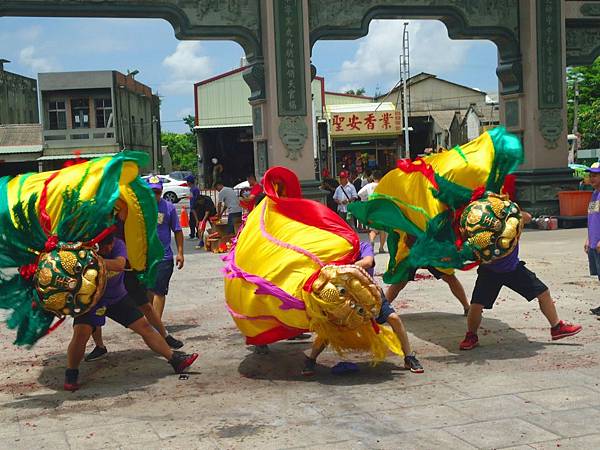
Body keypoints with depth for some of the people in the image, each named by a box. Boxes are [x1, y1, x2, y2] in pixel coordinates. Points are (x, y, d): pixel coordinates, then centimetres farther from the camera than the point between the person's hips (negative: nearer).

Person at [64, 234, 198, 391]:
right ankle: (71, 375, -1)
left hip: (118, 297, 3)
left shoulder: (118, 245, -17)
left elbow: (120, 264, -36)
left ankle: (175, 360, 9)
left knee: (144, 326, 2)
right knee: (81, 334, -23)